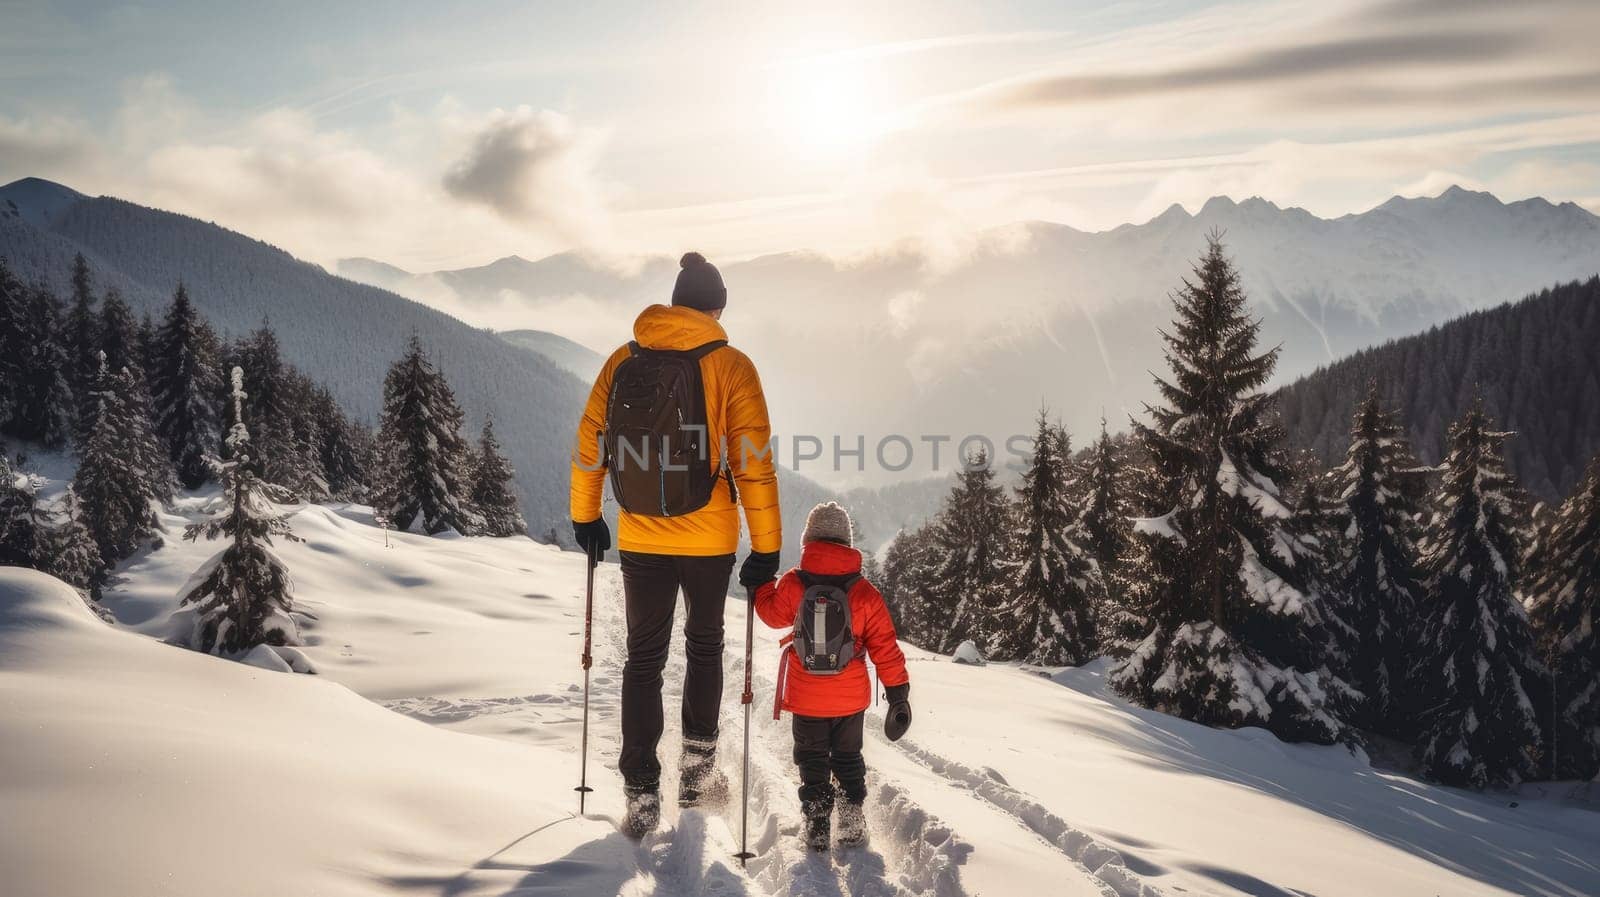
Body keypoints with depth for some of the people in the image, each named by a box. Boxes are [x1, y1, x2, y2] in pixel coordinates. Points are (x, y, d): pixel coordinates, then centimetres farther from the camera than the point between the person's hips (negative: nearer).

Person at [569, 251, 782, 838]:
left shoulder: (624, 360, 2)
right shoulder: (732, 366, -6)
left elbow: (589, 443, 5)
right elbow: (754, 463, -10)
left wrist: (585, 516, 18)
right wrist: (766, 547, -6)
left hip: (640, 537, 2)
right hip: (709, 536, -1)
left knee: (644, 658, 11)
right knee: (704, 644, 20)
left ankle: (642, 795, 9)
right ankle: (697, 767, 25)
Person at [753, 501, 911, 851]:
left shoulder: (792, 585, -12)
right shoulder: (865, 593, -8)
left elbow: (772, 613, 6)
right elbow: (885, 647, -6)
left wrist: (760, 585, 23)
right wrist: (898, 690, 0)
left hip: (806, 697, -1)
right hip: (851, 697, 1)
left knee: (812, 761, 14)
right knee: (848, 759, 20)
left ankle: (817, 825, 9)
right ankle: (852, 824, 17)